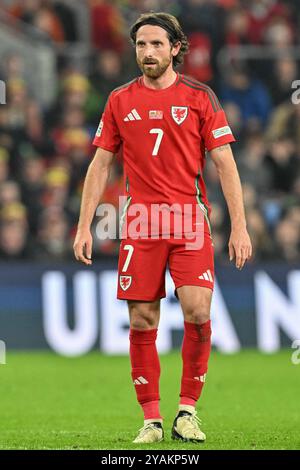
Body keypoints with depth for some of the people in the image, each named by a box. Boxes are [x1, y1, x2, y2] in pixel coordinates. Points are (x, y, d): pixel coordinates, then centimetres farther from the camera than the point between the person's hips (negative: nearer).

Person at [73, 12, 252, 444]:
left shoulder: (199, 97, 3)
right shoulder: (120, 101, 9)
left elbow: (225, 164, 2)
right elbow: (100, 165, 12)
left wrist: (239, 226, -4)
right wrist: (84, 226, 6)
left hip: (190, 218, -2)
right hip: (140, 225, 2)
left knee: (197, 311, -14)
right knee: (142, 321, 0)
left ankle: (187, 410, -1)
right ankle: (151, 419, 7)